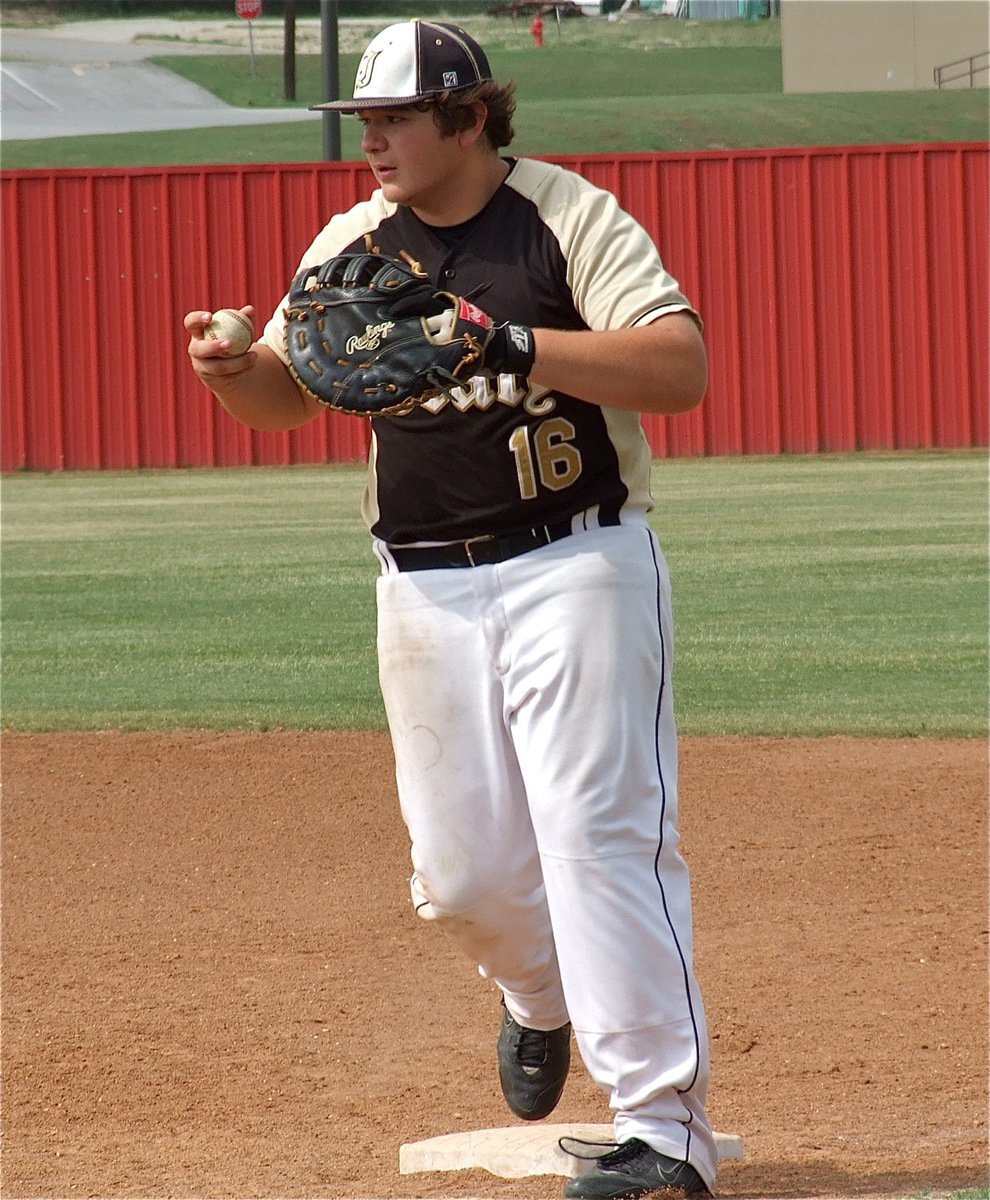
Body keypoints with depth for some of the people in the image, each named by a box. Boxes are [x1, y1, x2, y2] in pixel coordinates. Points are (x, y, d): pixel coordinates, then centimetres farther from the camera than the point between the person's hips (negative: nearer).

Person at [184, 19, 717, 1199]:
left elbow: (681, 367, -18)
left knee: (600, 835, -14)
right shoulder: (356, 243, 8)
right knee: (461, 870, 7)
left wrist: (510, 345, -29)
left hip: (577, 567, -5)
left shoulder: (572, 217, -8)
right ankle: (541, 997, 42)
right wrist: (234, 369, -12)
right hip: (428, 590, 5)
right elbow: (286, 395, 12)